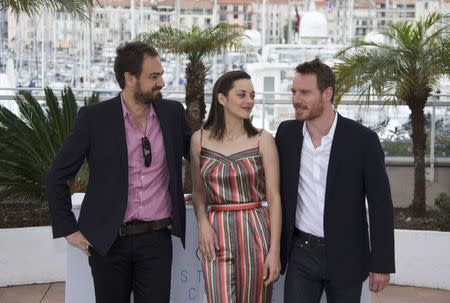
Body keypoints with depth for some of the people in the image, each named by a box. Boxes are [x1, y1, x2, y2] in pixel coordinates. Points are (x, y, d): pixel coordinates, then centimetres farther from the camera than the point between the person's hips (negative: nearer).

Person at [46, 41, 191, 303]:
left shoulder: (172, 112, 2)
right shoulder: (94, 117, -6)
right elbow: (57, 176, -1)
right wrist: (69, 230, -3)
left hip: (157, 238, 2)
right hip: (108, 240, -2)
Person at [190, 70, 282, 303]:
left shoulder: (263, 140, -1)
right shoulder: (200, 139, 4)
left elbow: (274, 196, -2)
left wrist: (275, 250, -8)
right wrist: (203, 223, -5)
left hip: (255, 232, -1)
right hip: (216, 235, 1)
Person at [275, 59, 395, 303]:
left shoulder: (362, 139, -10)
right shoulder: (286, 133, 0)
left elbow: (381, 205, -6)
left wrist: (382, 264, -7)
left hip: (346, 256, -2)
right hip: (301, 254, 2)